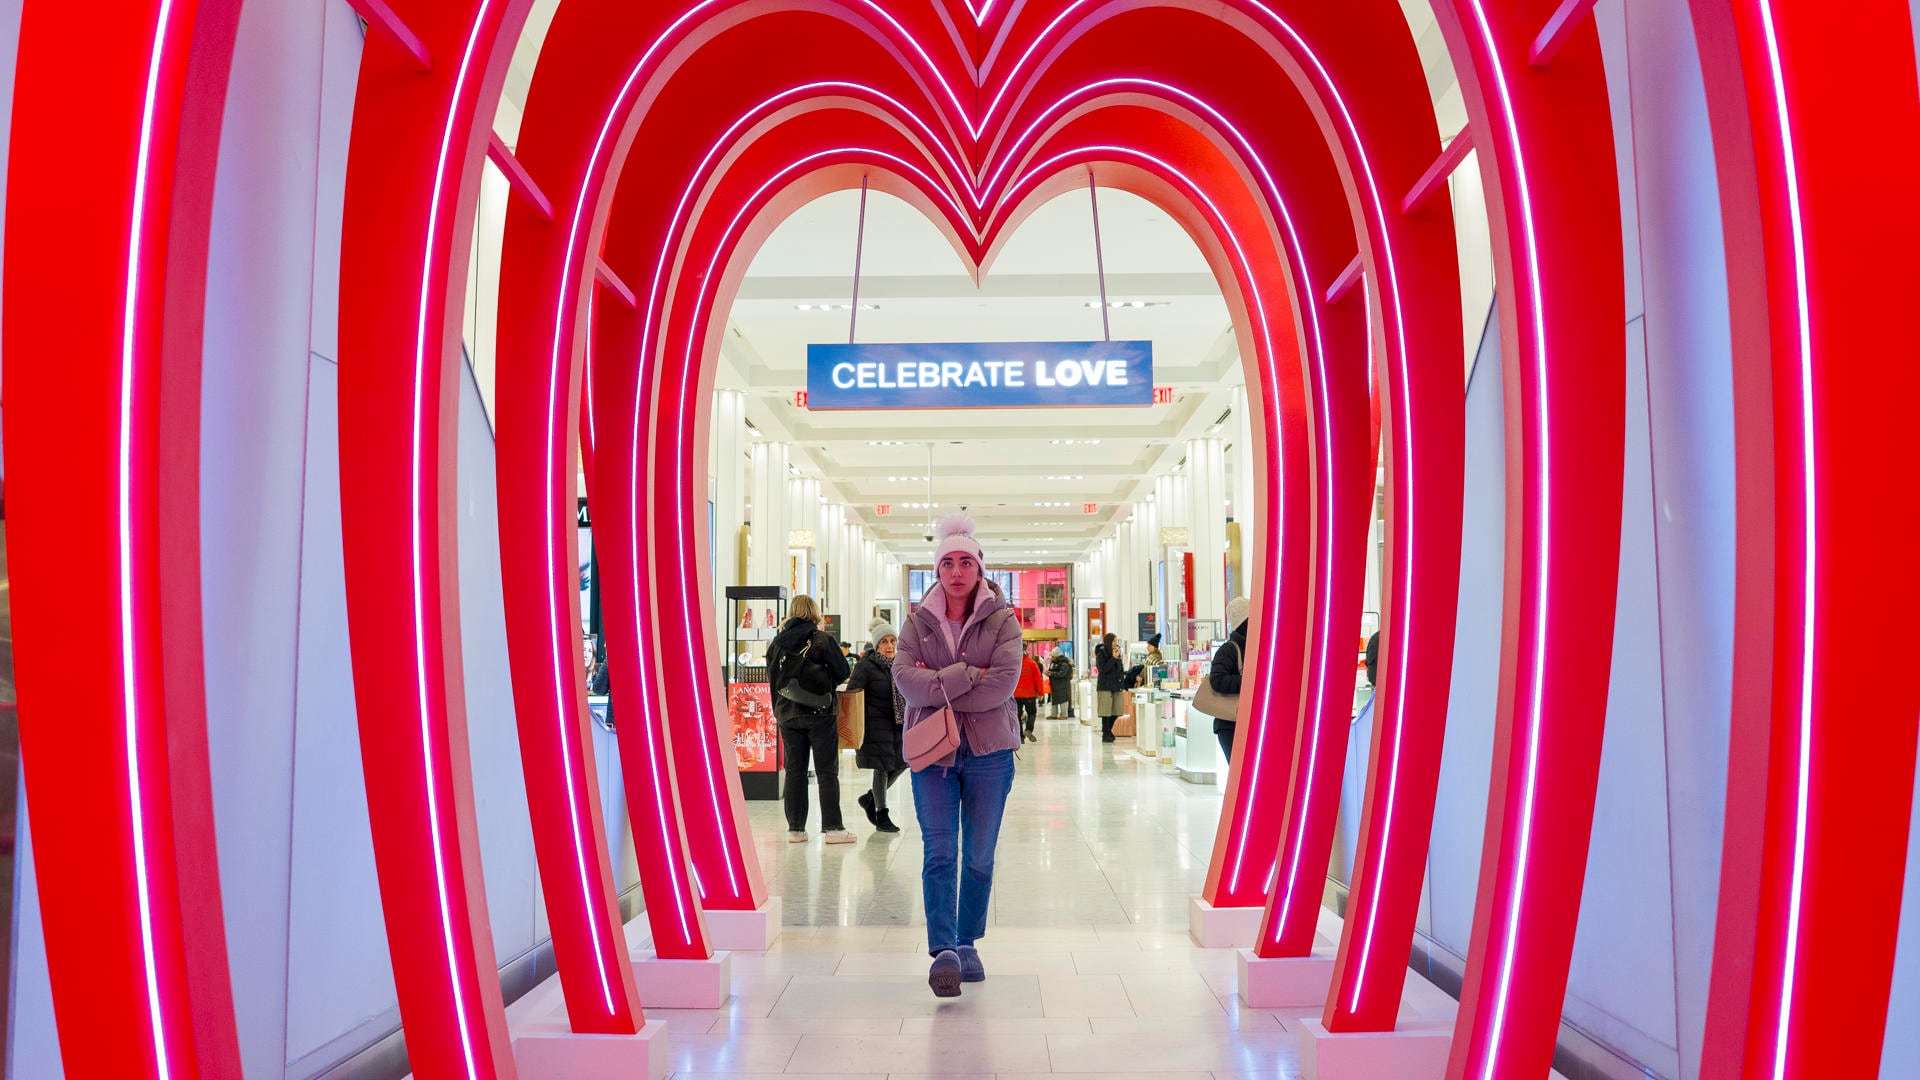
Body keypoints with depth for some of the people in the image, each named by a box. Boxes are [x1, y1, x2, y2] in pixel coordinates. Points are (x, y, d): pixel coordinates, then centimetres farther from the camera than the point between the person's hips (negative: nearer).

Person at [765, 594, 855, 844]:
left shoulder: (777, 643, 2)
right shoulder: (823, 640, -9)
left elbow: (771, 677, 9)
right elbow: (842, 673, -4)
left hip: (787, 714, 4)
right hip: (820, 712, -3)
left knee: (794, 770, 10)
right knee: (827, 772, 3)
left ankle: (795, 828, 10)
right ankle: (832, 828, 1)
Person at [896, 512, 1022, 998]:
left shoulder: (1002, 620, 1)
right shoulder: (917, 620, 5)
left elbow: (1003, 684, -13)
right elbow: (905, 678, -10)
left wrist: (937, 686, -11)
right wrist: (967, 675, -17)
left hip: (989, 751, 0)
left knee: (979, 857, 9)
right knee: (939, 853, -10)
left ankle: (967, 944, 24)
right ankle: (943, 951, -14)